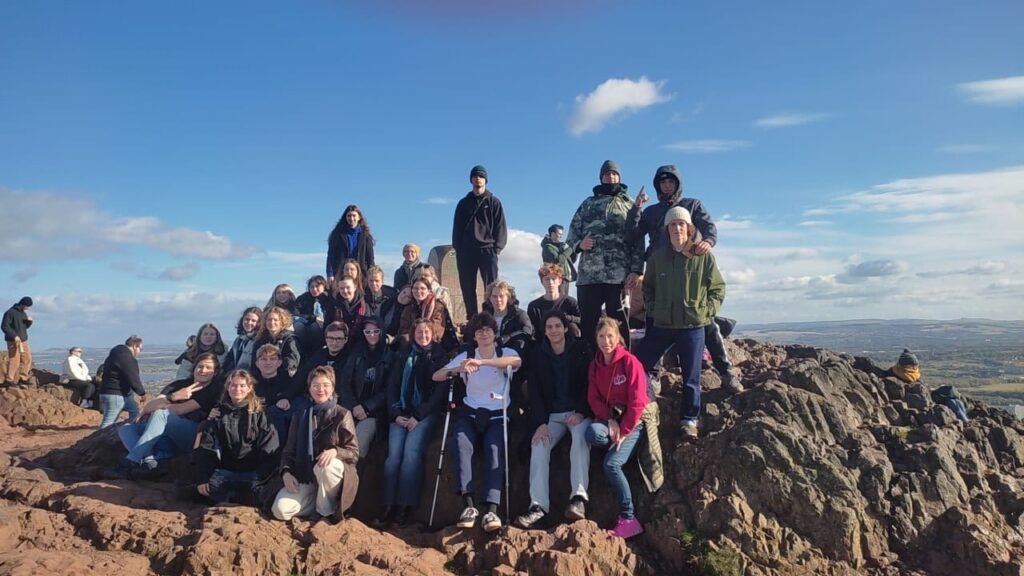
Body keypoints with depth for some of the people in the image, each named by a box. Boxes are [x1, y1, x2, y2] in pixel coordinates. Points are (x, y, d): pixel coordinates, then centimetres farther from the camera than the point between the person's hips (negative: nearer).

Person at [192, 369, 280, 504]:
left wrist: (263, 477, -15)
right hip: (225, 471, 1)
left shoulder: (259, 413, 6)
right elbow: (204, 448, 6)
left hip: (252, 471, -1)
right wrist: (201, 478, -7)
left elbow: (269, 449, -2)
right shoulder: (219, 413, 12)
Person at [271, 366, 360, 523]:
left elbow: (354, 453, -8)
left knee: (325, 467, -37)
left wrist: (335, 451, -29)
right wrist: (286, 472, -12)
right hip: (305, 477, 3)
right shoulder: (300, 416, 9)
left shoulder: (342, 415, -4)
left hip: (333, 476, -3)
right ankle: (317, 502, 7)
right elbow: (288, 451, 8)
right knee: (280, 510, -21)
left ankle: (327, 512, -13)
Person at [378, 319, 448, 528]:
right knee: (394, 452, -21)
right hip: (401, 412, 2)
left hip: (426, 413, -2)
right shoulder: (403, 353, 15)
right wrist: (395, 414, -4)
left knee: (411, 450, -26)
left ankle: (406, 506, -26)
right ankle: (389, 505, -23)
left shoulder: (439, 356, 7)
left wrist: (418, 416, -10)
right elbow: (392, 385, 11)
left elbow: (440, 390, -1)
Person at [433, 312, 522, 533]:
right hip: (469, 414, 1)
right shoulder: (465, 356, 12)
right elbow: (436, 376, 2)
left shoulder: (505, 353, 7)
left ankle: (491, 510, -36)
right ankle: (469, 506, -33)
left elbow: (517, 361, -21)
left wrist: (481, 362, -32)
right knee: (462, 445, -28)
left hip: (497, 415, -1)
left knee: (495, 450, -29)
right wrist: (459, 369, -20)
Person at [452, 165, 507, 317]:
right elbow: (457, 228, 13)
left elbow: (500, 227, 3)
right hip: (466, 251, 3)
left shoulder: (494, 202, 9)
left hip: (487, 249, -3)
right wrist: (457, 248, 2)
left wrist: (497, 248, -7)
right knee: (467, 288, 2)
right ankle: (472, 319, 7)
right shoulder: (463, 203, 15)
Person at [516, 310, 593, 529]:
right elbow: (535, 392, 1)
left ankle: (578, 498, -41)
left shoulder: (581, 349, 0)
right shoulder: (537, 355, 5)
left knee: (580, 438, -33)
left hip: (579, 412, -2)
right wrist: (540, 423, -12)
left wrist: (580, 413, -17)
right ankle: (538, 505, -31)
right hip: (552, 415, 2)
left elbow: (589, 384, -3)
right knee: (539, 445, -24)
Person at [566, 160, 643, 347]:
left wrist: (636, 270, -9)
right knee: (587, 323, 1)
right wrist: (579, 244, -8)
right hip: (588, 275, 2)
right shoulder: (588, 204, 19)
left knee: (618, 324, 1)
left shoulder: (629, 204, 12)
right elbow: (573, 231, 16)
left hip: (619, 275, -2)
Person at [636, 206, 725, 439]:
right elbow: (648, 287, 15)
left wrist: (705, 311, -6)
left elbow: (718, 288, 3)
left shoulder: (704, 257, -3)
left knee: (691, 377, 5)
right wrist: (652, 310, 6)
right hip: (661, 325, 2)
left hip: (693, 326, -2)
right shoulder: (657, 256, 3)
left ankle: (690, 420, 19)